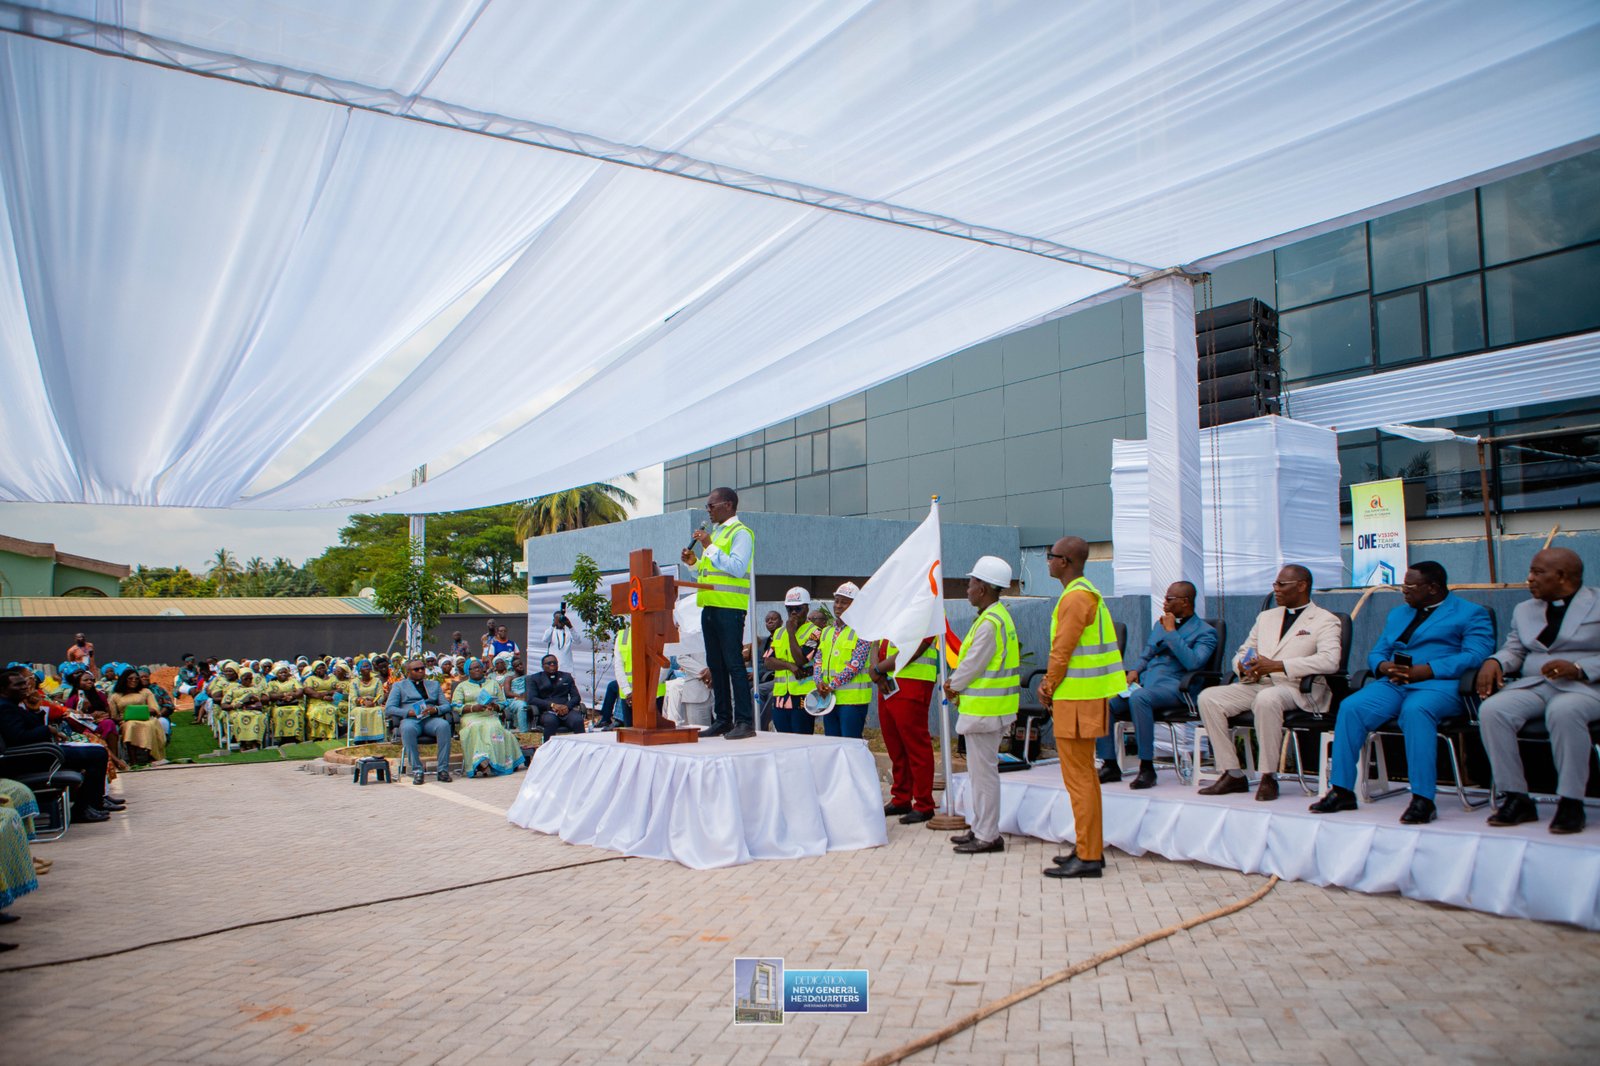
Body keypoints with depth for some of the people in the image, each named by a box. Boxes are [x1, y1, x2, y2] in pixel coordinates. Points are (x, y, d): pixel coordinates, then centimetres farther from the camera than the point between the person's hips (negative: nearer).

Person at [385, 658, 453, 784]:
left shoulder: (434, 684, 29)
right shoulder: (399, 686, 20)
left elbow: (446, 705, 17)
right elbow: (388, 709, 6)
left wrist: (435, 709, -7)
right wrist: (409, 712, -10)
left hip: (431, 718, 2)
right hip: (410, 719, -2)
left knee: (444, 725, -34)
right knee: (407, 729, -39)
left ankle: (443, 770, -33)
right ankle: (417, 771, -34)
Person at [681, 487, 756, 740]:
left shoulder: (741, 533, -6)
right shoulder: (714, 533, 22)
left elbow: (737, 568, -20)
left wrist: (710, 548, -18)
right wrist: (694, 563, 10)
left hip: (730, 607, -9)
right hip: (710, 606, 9)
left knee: (733, 662, -10)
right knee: (715, 665, 10)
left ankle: (745, 721, -7)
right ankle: (722, 720, 16)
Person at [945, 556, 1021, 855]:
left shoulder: (990, 622, -20)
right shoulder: (998, 616, 14)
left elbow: (973, 664, -17)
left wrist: (953, 685, -1)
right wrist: (957, 684, 9)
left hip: (985, 708, -11)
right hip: (986, 705, 11)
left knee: (984, 771, -3)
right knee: (979, 770, 17)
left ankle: (988, 836, 5)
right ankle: (980, 829, 26)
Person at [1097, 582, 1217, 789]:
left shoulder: (1205, 632, 5)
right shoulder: (1160, 624, 27)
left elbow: (1193, 663, -13)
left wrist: (1171, 632, -9)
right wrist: (1134, 670, 7)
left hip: (1172, 686, -7)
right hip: (1144, 681, 7)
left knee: (1139, 698, -38)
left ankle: (1147, 768, -31)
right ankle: (1110, 765, -9)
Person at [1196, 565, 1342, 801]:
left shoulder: (1325, 620, 4)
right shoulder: (1266, 617, 25)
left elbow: (1329, 661, -14)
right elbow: (1242, 653, 27)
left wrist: (1277, 665, -21)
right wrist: (1244, 666, -1)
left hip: (1296, 688, -6)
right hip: (1257, 685, 7)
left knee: (1267, 699, -39)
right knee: (1208, 697, -17)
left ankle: (1269, 777, -27)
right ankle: (1233, 774, -14)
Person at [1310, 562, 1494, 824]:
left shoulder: (1471, 613, 9)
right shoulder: (1397, 614, 28)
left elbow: (1475, 655, -8)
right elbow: (1376, 653, 23)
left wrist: (1424, 670, -18)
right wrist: (1384, 666, -3)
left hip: (1438, 685, -5)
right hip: (1393, 684, 5)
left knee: (1415, 711, -38)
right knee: (1350, 707, -23)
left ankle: (1423, 799, -35)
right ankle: (1341, 791, -20)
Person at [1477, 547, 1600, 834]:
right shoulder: (1524, 609, 24)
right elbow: (1514, 649, 15)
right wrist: (1494, 661, -7)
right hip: (1533, 686, 5)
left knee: (1563, 711, -39)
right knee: (1491, 709, -27)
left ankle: (1570, 801, -27)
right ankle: (1516, 798, -20)